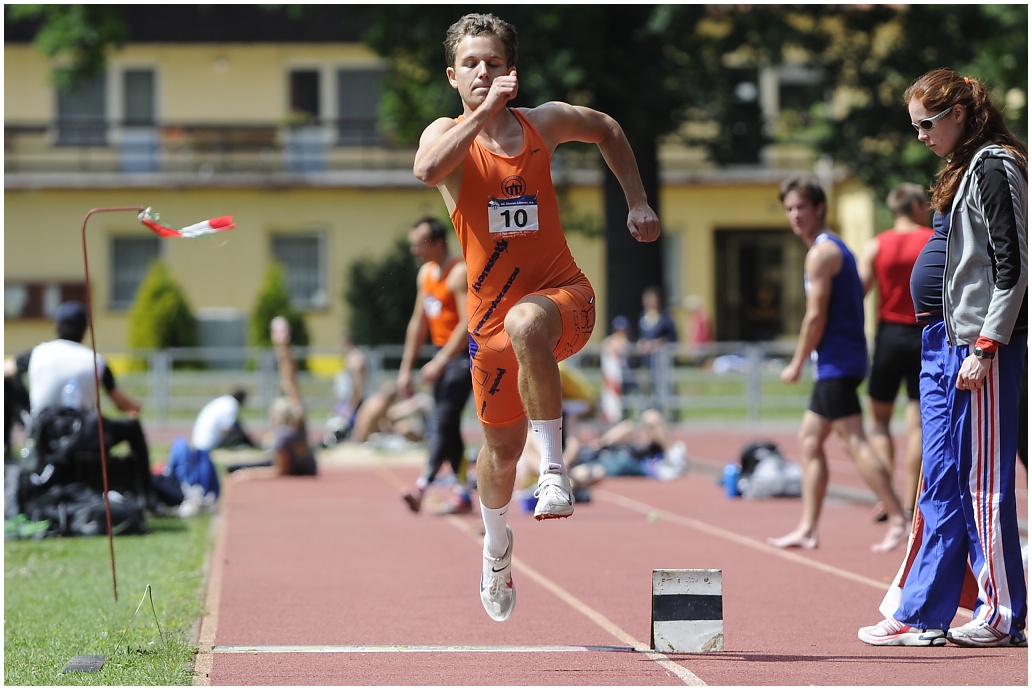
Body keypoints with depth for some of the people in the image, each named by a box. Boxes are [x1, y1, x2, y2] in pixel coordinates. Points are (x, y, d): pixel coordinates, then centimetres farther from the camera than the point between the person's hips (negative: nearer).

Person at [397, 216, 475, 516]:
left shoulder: (460, 273, -16)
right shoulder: (426, 274, 12)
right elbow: (418, 322, 18)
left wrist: (439, 362, -26)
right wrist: (406, 368, 14)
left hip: (464, 354, -9)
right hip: (443, 353, 9)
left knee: (444, 421, -16)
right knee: (448, 425, 7)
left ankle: (423, 485, -24)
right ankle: (463, 495, 10)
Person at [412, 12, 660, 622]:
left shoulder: (546, 122, 2)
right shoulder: (449, 135, -5)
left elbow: (608, 130, 24)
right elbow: (427, 169, -31)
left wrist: (638, 203, 18)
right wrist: (484, 111, -31)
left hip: (563, 296, -1)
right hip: (492, 311, 1)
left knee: (526, 324, -39)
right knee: (502, 449, 13)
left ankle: (556, 468, -31)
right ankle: (497, 542, 44)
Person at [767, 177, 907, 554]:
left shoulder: (821, 253, -12)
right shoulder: (835, 247, 18)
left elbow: (816, 316, -16)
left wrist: (797, 364, -7)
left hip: (836, 363, -11)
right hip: (836, 363, 11)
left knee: (855, 442, -11)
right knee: (809, 441, 11)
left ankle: (899, 520, -12)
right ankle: (807, 529, 11)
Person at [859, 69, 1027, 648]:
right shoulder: (964, 170, 18)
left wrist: (985, 347, -20)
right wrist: (953, 341, 20)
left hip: (981, 345, -10)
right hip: (942, 342, 10)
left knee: (983, 481, -5)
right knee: (941, 485, 9)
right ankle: (923, 616, 12)